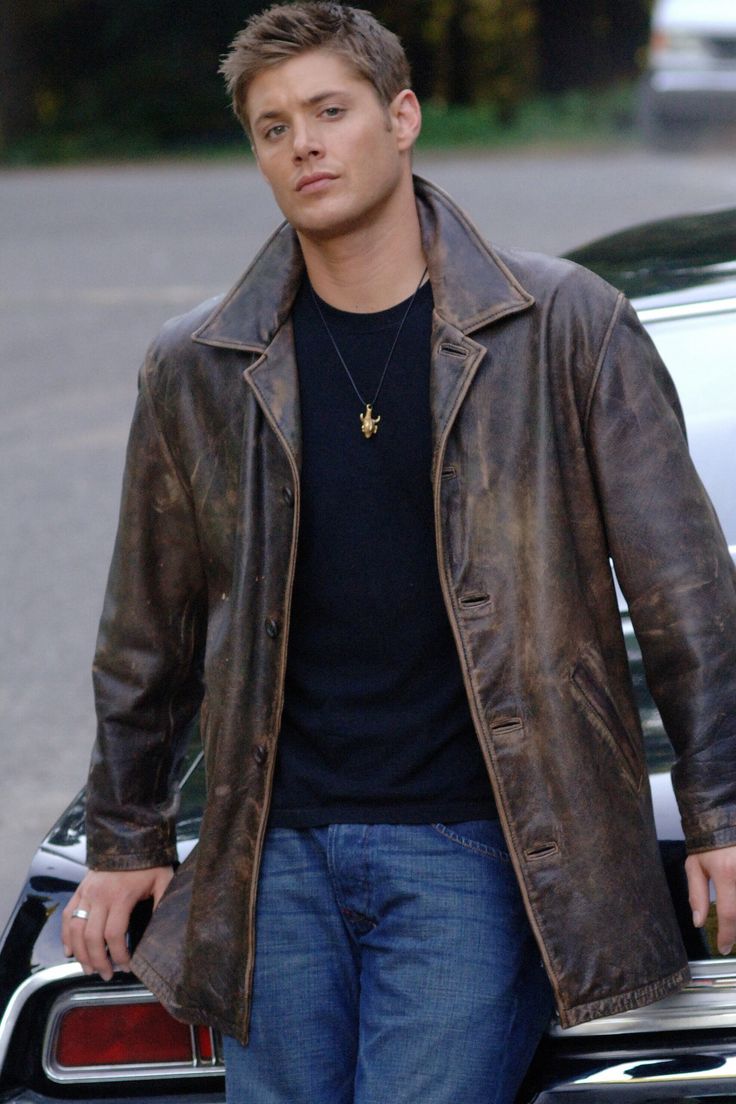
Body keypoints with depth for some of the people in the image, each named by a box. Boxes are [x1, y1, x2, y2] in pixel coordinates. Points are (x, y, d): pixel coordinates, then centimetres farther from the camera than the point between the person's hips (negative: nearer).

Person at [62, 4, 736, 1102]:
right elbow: (149, 631, 17)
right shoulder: (199, 370, 7)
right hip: (274, 858, 3)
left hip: (472, 849, -3)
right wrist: (124, 844, 19)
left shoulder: (565, 328, -1)